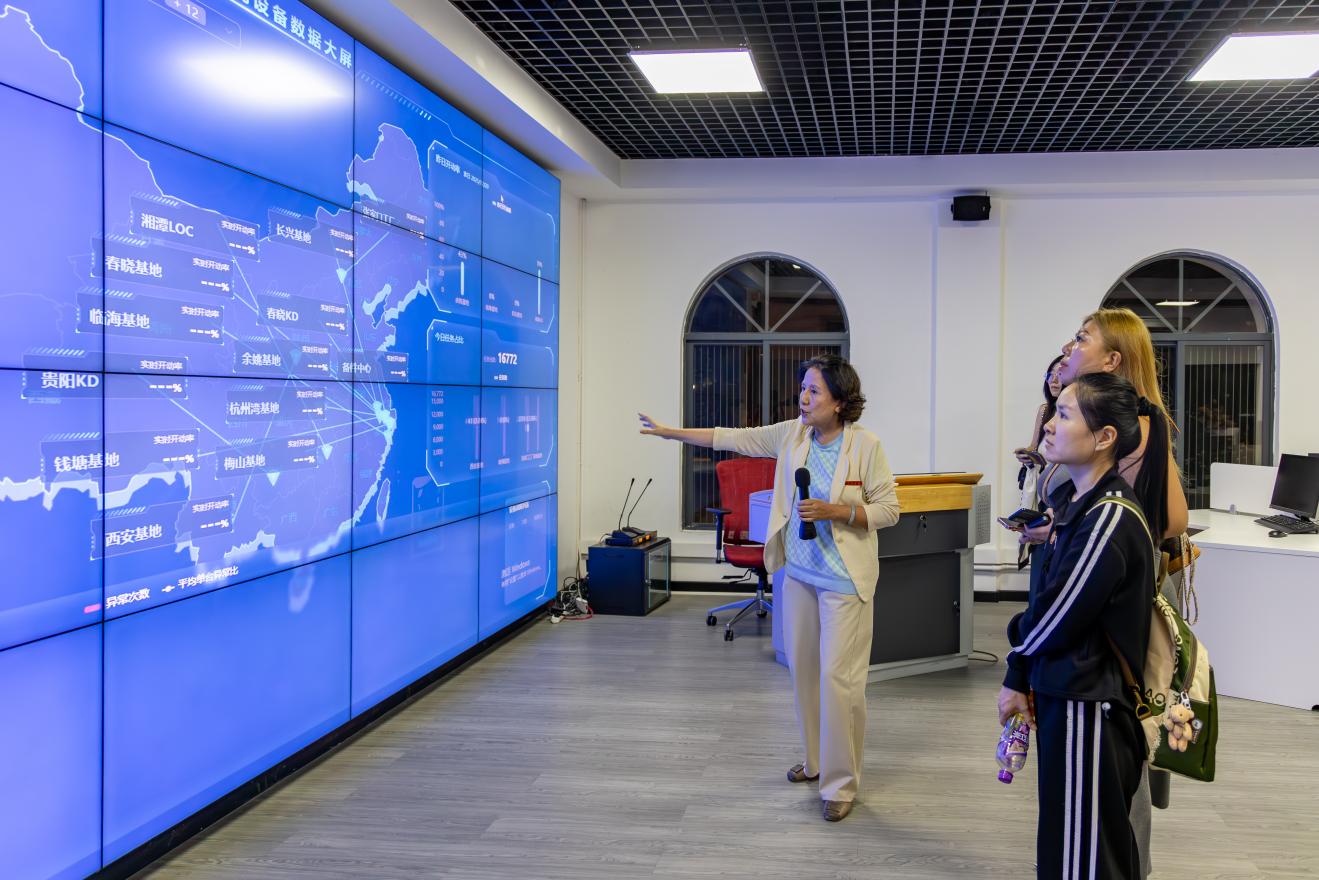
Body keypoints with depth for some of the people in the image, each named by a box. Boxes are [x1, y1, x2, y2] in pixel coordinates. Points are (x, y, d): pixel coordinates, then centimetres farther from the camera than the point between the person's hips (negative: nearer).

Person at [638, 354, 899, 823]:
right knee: (803, 669, 14)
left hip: (843, 580, -6)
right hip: (799, 571, 6)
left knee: (839, 676, -7)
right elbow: (733, 438, 7)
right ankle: (817, 759, 33)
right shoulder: (792, 434, 1)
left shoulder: (865, 445, -14)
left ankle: (841, 783, 5)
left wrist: (834, 511, -22)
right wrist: (671, 432, 8)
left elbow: (888, 510, -9)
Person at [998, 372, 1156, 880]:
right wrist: (1022, 680, 7)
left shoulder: (1109, 520, -22)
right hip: (1060, 695, 9)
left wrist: (1018, 672, 2)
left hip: (1088, 709, -9)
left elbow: (1055, 616, -17)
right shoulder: (1072, 500, 7)